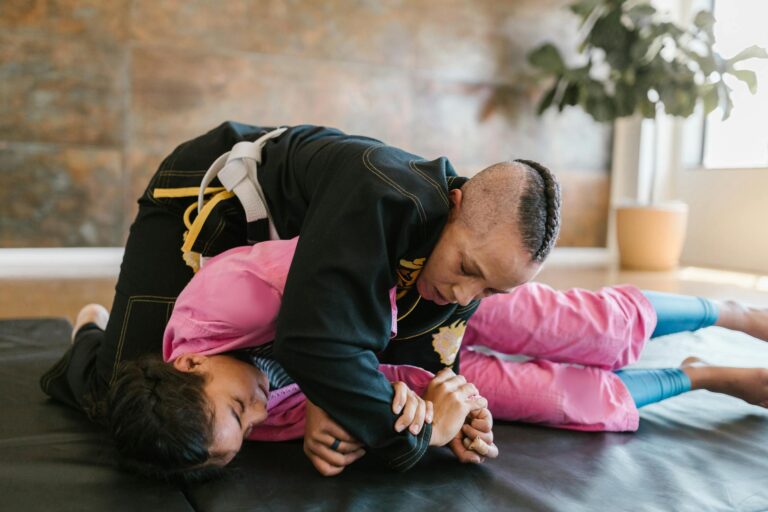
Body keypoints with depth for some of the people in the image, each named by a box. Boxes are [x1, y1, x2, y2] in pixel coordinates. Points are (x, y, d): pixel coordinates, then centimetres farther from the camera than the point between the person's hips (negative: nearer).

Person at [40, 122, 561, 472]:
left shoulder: (463, 282, -18)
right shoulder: (386, 196, -44)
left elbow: (418, 363, -7)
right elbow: (317, 341, -51)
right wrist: (412, 435, -36)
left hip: (282, 236, 6)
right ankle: (83, 357, 25)